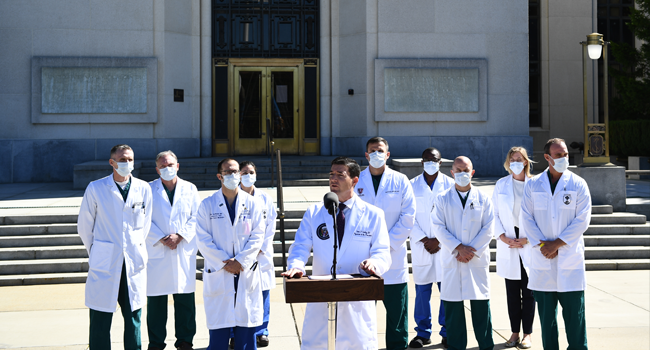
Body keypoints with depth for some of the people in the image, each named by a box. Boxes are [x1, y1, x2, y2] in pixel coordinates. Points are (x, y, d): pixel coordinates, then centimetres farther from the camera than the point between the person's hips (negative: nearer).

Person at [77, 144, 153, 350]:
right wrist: (96, 252, 11)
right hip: (104, 263, -2)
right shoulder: (95, 188, -1)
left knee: (133, 317, 8)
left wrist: (135, 247, 12)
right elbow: (84, 226, 7)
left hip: (134, 262, 2)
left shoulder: (143, 189, 4)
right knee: (100, 319, 0)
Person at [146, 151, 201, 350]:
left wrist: (179, 236, -10)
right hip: (157, 251, -1)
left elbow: (196, 218, 4)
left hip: (184, 250, 1)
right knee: (156, 300, 2)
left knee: (185, 299, 4)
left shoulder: (189, 189, 10)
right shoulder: (149, 190, 4)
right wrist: (162, 239, -12)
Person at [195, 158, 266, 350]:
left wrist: (240, 261, -10)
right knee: (218, 331, -1)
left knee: (246, 325, 2)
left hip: (246, 273, 1)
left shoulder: (252, 203, 6)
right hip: (217, 274, -1)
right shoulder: (207, 205, 4)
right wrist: (224, 262, -10)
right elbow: (203, 240, -1)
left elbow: (257, 236, 1)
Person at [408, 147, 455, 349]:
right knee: (422, 290, 2)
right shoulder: (413, 185, 7)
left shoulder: (450, 185, 5)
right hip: (421, 247, 1)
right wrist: (424, 240, -8)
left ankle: (447, 332, 10)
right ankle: (423, 332, 12)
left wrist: (439, 240, -8)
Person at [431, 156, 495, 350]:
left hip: (478, 260, 0)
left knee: (481, 304, 1)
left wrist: (472, 251, -9)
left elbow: (488, 229, 2)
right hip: (452, 260, 0)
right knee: (453, 306, 2)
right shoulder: (443, 199, 6)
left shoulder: (483, 199, 7)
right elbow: (438, 228, -2)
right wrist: (459, 248, -12)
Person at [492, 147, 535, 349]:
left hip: (529, 245, -2)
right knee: (512, 291, 6)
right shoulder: (501, 184, 8)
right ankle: (515, 332, 13)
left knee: (528, 291, 1)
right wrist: (503, 237, -6)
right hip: (507, 245, 2)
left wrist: (527, 239, -9)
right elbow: (494, 214, 6)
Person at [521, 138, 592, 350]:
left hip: (570, 258, -2)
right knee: (546, 313, 8)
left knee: (574, 313, -2)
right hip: (542, 259, 2)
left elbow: (582, 220, -4)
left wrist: (557, 244, -10)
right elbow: (526, 217, 2)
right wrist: (542, 244, -9)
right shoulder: (533, 185, 7)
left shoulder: (578, 185, 2)